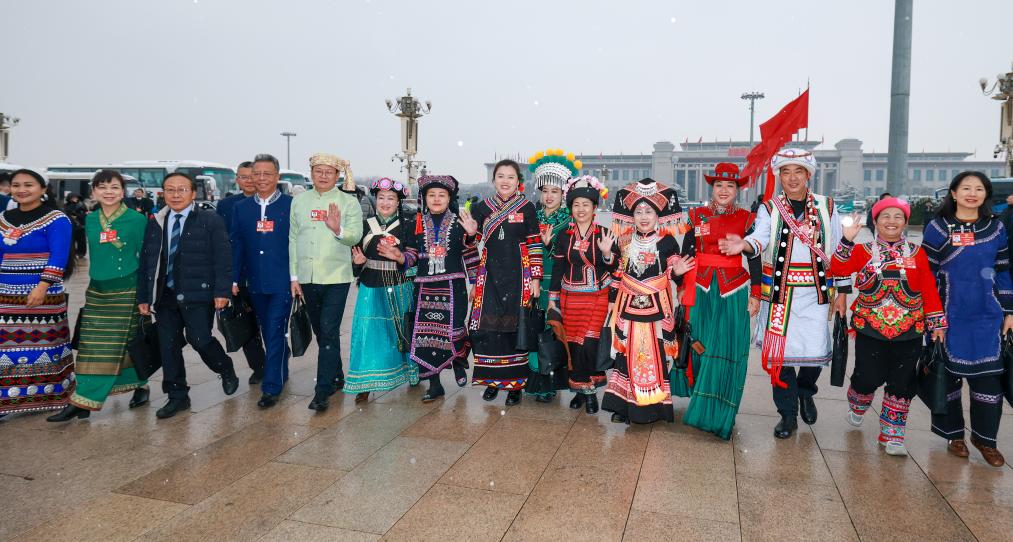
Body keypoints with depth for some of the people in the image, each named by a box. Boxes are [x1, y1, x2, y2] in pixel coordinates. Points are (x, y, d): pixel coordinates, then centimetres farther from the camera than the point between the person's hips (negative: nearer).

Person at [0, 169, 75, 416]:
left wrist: (42, 286, -22)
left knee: (44, 346, 0)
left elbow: (59, 257, -14)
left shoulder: (55, 219, -6)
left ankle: (51, 396, 13)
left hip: (43, 296, -6)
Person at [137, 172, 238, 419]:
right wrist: (143, 296, 9)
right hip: (165, 295, 5)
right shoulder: (155, 223, 11)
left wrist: (221, 291, -14)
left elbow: (222, 259, -6)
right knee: (168, 346, 6)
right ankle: (177, 397, 19)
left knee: (199, 340, -10)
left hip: (198, 294, -5)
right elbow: (146, 262, 13)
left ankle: (226, 370, 21)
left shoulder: (210, 221, -2)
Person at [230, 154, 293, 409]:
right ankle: (280, 370, 35)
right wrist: (234, 279, 4)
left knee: (276, 332, -4)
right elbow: (236, 245, 8)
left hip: (282, 282, -4)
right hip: (256, 282, 4)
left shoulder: (291, 205, -4)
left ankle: (271, 387, 2)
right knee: (267, 331, 15)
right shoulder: (241, 207, 8)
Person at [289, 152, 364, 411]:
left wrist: (338, 230, -29)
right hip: (307, 278, 4)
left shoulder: (349, 202, 1)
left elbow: (356, 237, -7)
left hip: (336, 277, -4)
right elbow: (293, 239, 11)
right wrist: (294, 276, 7)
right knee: (320, 331, 14)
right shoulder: (299, 201, 10)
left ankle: (323, 391, -5)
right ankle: (337, 377, 31)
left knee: (329, 331, -10)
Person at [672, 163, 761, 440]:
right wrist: (682, 289, 5)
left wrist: (755, 295, 2)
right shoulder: (696, 216, 5)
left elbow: (754, 258, 5)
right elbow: (685, 254, 8)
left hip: (733, 290, -1)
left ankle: (719, 413, 9)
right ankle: (698, 400, 26)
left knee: (727, 350, -2)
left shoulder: (746, 218, 3)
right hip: (700, 288, 1)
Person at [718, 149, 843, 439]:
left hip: (815, 291, 1)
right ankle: (788, 413, 17)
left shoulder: (826, 207, 7)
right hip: (779, 291, -1)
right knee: (780, 351, 1)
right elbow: (760, 237, -16)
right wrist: (744, 245, -39)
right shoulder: (769, 209, 3)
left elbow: (837, 252, 12)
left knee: (817, 351, -2)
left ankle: (805, 390, 32)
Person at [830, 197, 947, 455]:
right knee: (869, 377, -1)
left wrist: (937, 322, 2)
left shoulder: (917, 253, 6)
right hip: (870, 329, -1)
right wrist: (847, 240, -21)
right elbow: (839, 269, -12)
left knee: (901, 384, 4)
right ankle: (857, 405, 34)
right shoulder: (863, 251, 2)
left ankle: (891, 435, 19)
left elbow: (930, 289, 5)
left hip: (908, 332, 2)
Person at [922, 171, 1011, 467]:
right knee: (948, 373, 6)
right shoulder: (938, 227, -2)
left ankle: (984, 437, 20)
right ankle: (953, 433, 23)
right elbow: (927, 272, -2)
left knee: (988, 376, 3)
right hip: (950, 316, -2)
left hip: (987, 317, 2)